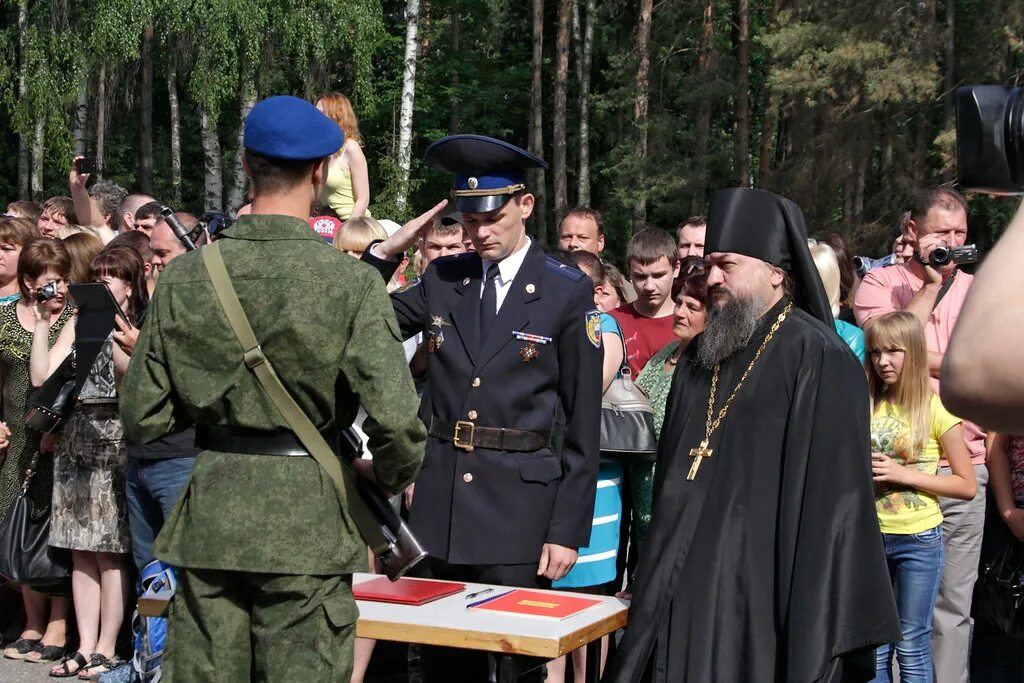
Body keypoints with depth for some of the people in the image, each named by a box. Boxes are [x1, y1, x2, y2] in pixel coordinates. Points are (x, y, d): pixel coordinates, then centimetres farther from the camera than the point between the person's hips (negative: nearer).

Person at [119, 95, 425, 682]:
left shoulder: (185, 275, -2)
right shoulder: (352, 281, -12)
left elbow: (142, 418, 2)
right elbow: (396, 419, -18)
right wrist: (392, 476, 3)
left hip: (210, 518, 3)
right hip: (307, 522, -3)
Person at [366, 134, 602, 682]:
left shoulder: (568, 292, -4)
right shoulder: (441, 280, 8)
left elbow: (583, 422, -4)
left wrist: (568, 531, -6)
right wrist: (384, 252, 0)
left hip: (520, 507, -4)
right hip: (440, 502, 4)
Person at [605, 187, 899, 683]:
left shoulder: (819, 360, -9)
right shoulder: (700, 357, 14)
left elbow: (833, 492, -14)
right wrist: (654, 582, 16)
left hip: (762, 591, -7)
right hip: (687, 593, 7)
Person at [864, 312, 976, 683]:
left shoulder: (935, 410, -7)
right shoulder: (866, 405, 5)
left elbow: (967, 485, -5)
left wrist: (905, 475, -14)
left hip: (918, 540, -4)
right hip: (871, 537, 4)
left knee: (912, 647, 3)